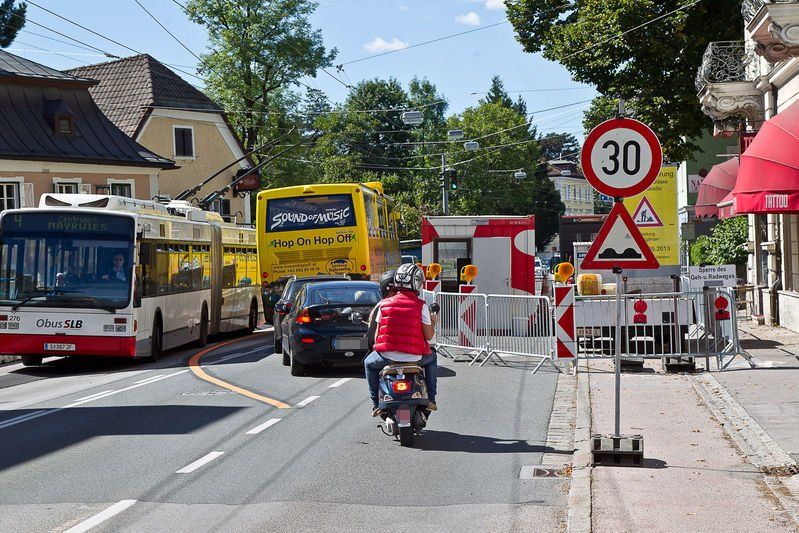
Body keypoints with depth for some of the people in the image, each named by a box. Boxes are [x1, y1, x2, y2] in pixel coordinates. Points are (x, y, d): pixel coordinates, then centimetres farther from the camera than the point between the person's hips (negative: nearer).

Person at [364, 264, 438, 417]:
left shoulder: (384, 304, 1)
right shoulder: (421, 306, -5)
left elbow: (377, 333, 5)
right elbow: (428, 336, -4)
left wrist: (377, 347, 26)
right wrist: (433, 323, 16)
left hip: (387, 356, 1)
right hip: (414, 356, -1)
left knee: (369, 363, 32)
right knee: (431, 358, 33)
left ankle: (376, 403, 24)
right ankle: (431, 399, 28)